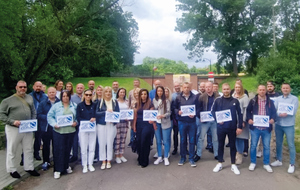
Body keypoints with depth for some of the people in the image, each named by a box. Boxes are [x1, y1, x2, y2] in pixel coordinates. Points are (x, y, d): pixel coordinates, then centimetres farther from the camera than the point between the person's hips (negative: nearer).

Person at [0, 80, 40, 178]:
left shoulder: (30, 98, 10)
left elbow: (33, 112, 15)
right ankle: (11, 170, 24)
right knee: (11, 150, 8)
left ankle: (29, 167, 26)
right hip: (13, 129, -4)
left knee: (29, 149, 12)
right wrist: (13, 122, -18)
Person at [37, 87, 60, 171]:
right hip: (46, 128, 1)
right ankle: (46, 162, 22)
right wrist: (47, 117, -16)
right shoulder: (43, 103, 5)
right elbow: (39, 114, -2)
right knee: (46, 145, 9)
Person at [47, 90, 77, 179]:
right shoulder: (56, 106, 2)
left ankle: (66, 166, 29)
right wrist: (54, 124, -12)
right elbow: (49, 116, 2)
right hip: (58, 131, -2)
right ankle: (58, 170, 9)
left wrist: (76, 122, -6)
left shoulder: (74, 106, 9)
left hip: (71, 131, 3)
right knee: (58, 150, -1)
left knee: (67, 149, 12)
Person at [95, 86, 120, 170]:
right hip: (101, 125, -1)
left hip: (111, 124, 1)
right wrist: (106, 111, -15)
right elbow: (96, 113, -4)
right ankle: (103, 161, 14)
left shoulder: (115, 102, 9)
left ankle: (109, 161, 16)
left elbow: (118, 112, 5)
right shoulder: (99, 102, 3)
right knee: (102, 143, 2)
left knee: (110, 143, 4)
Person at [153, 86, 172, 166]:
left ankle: (166, 158, 17)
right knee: (158, 141, 11)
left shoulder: (167, 101, -5)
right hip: (156, 123, 3)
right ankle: (159, 157, 24)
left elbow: (169, 112, -9)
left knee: (166, 141, 3)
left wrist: (163, 116, -26)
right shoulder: (154, 100, 5)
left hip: (165, 123, -3)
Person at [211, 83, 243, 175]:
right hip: (221, 127, 0)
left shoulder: (235, 101, 1)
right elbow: (213, 111, 5)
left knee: (232, 145, 10)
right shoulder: (217, 100, 1)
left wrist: (240, 127, -3)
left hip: (232, 127, 0)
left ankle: (233, 165, 23)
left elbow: (239, 114, 1)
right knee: (221, 145, 11)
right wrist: (217, 119, -12)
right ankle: (220, 163, 24)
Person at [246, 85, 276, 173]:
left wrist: (273, 119, -14)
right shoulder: (253, 101, 2)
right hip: (255, 127, -1)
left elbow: (274, 112, 6)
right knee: (253, 145, 7)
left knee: (267, 146, 10)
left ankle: (266, 164, 26)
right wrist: (249, 119, -10)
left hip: (266, 128, 1)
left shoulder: (270, 102, 5)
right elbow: (248, 111, 6)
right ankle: (253, 163, 23)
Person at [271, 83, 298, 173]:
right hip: (278, 125, 4)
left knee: (291, 145, 3)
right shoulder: (278, 99, 7)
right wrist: (280, 114, -22)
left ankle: (292, 164, 14)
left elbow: (293, 112, -16)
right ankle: (279, 160, 29)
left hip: (289, 126, -4)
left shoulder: (294, 99, -4)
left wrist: (280, 113, -17)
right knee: (278, 143, 14)